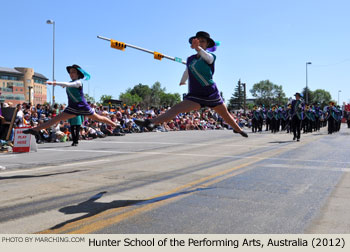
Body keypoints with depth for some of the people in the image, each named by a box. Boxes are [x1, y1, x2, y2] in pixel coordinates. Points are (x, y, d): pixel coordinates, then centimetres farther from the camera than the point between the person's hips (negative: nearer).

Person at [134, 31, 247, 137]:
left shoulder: (211, 57, -5)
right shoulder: (190, 59, 6)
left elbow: (206, 56, -31)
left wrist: (198, 48, -53)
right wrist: (182, 81, 45)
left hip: (212, 94, -1)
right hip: (195, 95, 1)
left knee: (226, 115, 13)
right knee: (176, 109, -20)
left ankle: (238, 129, 41)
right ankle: (151, 122, -39)